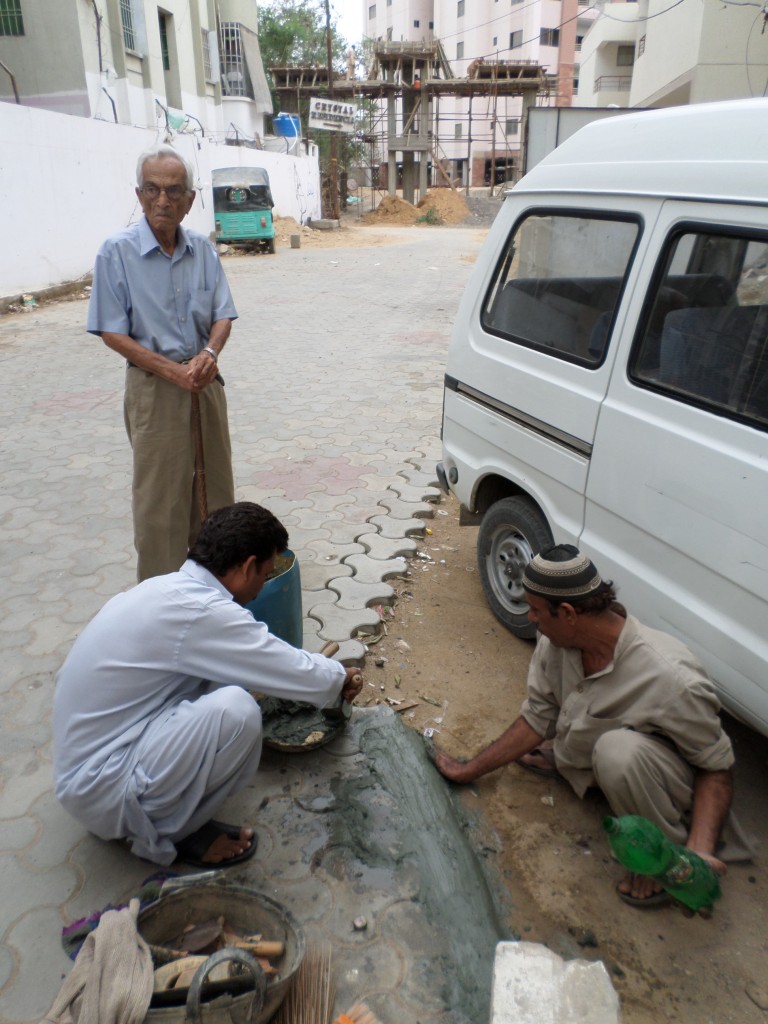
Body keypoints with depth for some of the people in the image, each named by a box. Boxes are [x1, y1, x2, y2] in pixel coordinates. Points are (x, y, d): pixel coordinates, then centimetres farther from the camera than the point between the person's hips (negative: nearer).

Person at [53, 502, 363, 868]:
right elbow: (305, 678, -17)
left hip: (84, 754, 9)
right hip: (99, 789, -9)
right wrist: (341, 677, 5)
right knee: (235, 711, -25)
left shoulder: (170, 588, 3)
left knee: (223, 669, 7)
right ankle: (162, 831, 0)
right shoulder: (201, 612, -25)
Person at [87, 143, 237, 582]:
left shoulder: (203, 249, 2)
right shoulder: (118, 251, -10)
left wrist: (210, 353, -16)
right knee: (161, 495, 1)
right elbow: (112, 333, -9)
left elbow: (223, 315, 6)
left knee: (214, 483, 13)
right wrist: (173, 370, -19)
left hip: (206, 382, 5)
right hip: (154, 387, -4)